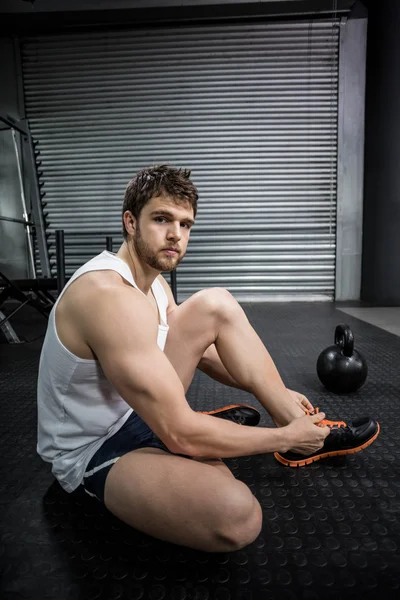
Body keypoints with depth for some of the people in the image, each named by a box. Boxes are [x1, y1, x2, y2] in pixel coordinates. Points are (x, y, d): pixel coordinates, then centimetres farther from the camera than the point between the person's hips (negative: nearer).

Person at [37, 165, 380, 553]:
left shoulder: (152, 281, 1)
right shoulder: (109, 295, -31)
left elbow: (201, 351, 12)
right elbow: (181, 435, -32)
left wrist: (277, 395, 6)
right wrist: (285, 437, -18)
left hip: (132, 407, 9)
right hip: (92, 451, -9)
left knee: (217, 306, -2)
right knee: (237, 516, -37)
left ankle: (301, 422, 4)